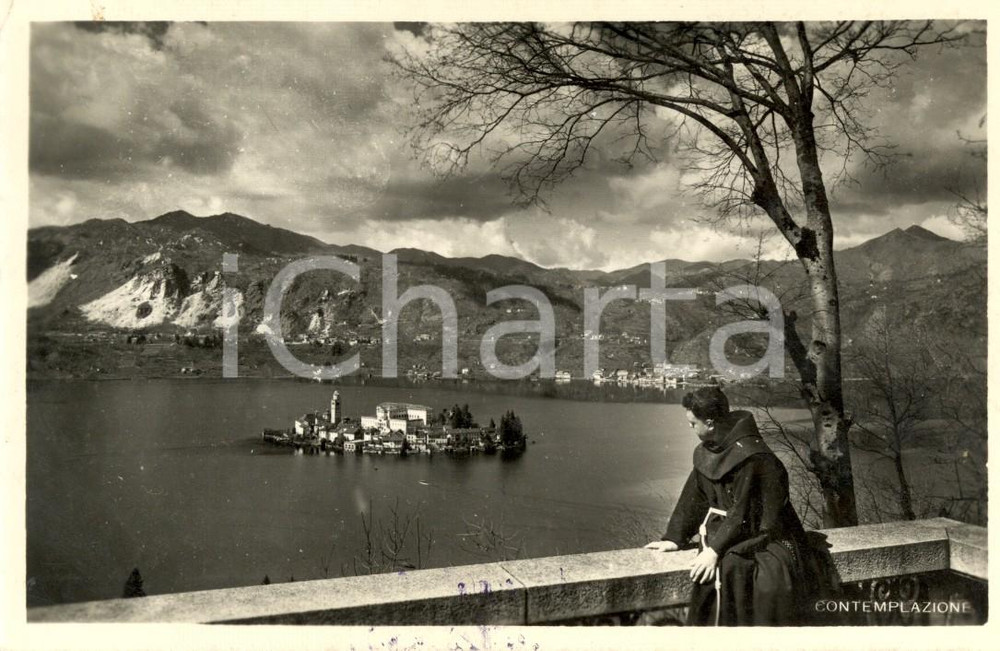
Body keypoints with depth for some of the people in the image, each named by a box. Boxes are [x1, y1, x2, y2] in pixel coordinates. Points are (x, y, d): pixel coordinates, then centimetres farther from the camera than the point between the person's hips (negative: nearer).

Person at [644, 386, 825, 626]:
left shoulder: (749, 456, -20)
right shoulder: (706, 451, 3)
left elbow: (741, 512, -21)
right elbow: (695, 496, 8)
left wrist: (715, 549, -24)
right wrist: (675, 538, 4)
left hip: (762, 536, -6)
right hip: (727, 529, 6)